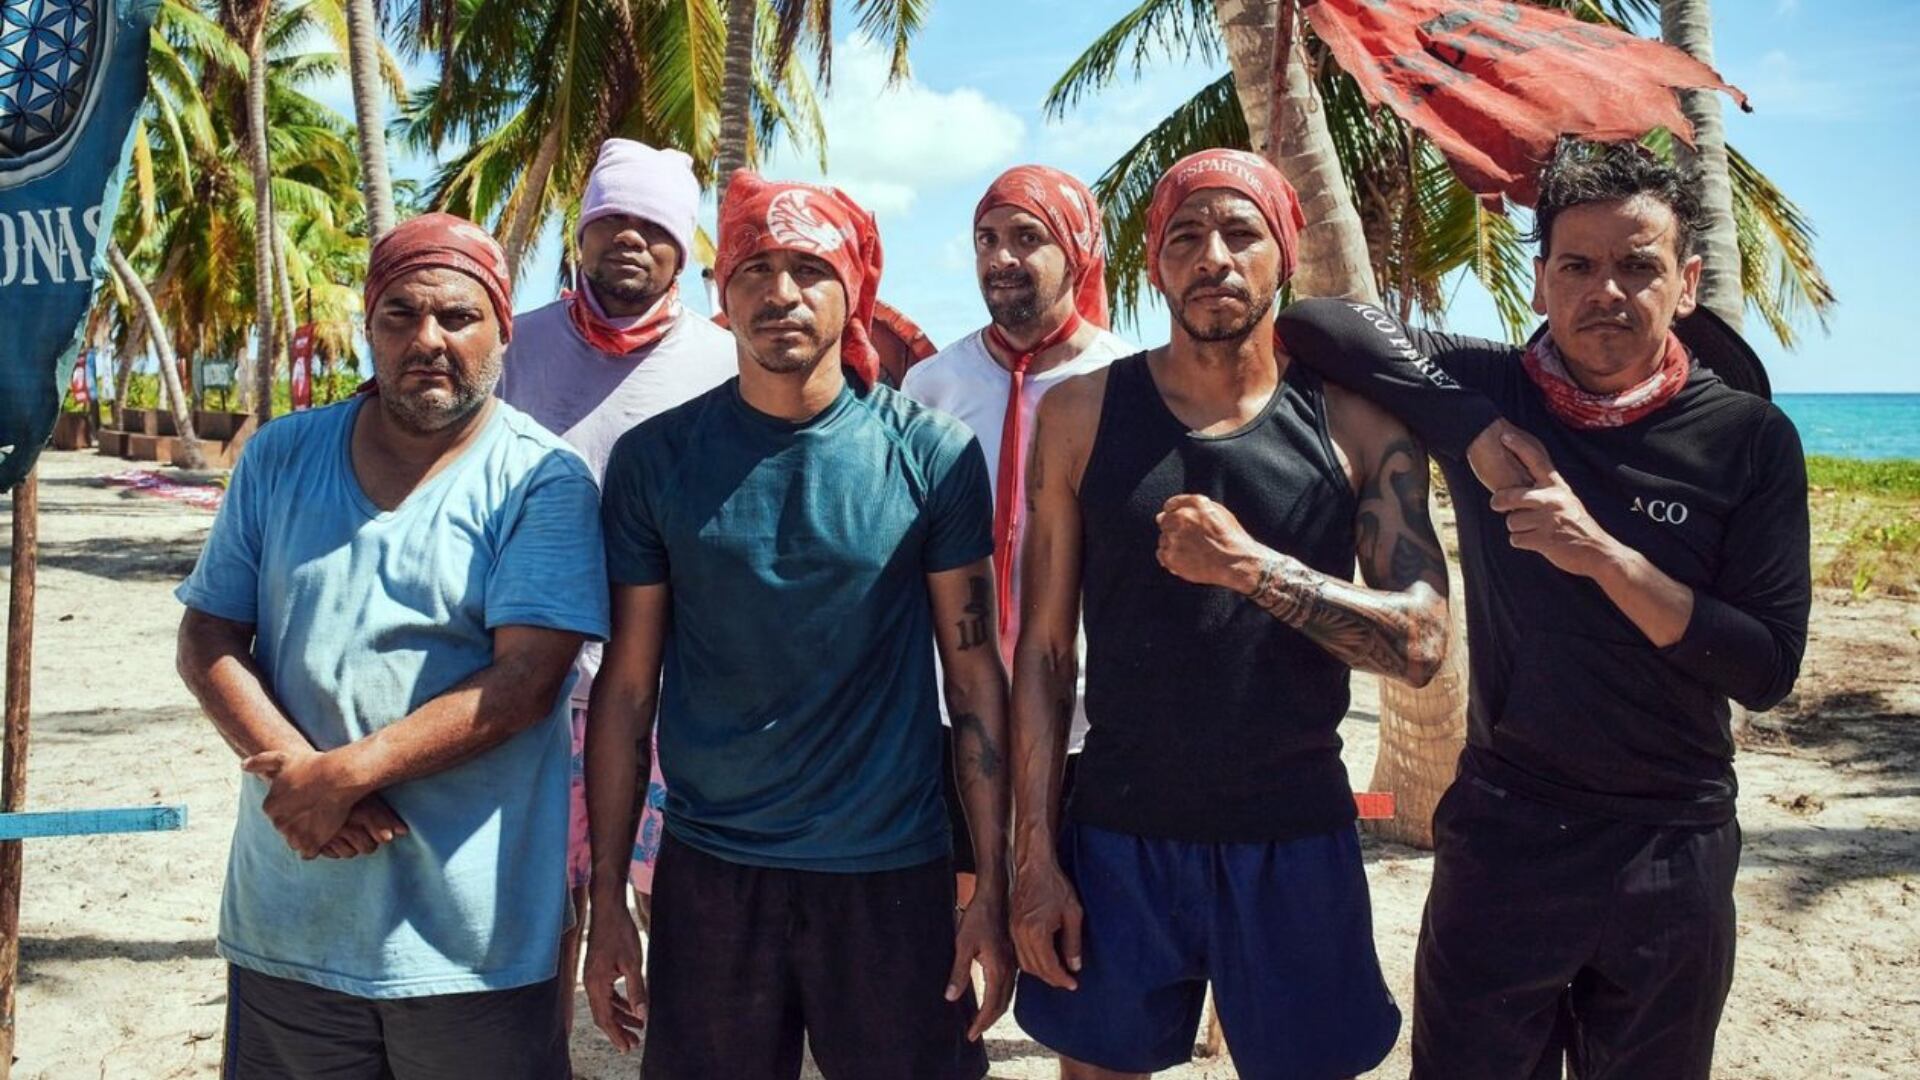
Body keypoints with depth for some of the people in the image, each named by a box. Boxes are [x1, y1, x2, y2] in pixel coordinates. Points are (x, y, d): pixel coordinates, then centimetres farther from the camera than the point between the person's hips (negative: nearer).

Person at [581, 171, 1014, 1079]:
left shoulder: (930, 453, -5)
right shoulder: (656, 458, -2)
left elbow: (974, 676, -2)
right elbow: (626, 689, 1)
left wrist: (995, 887, -5)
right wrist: (605, 900, 1)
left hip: (893, 870, -1)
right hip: (707, 873, 1)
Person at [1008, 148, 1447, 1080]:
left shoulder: (1359, 423, -3)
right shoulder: (1082, 415, -2)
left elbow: (1421, 642, -8)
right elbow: (1044, 651, 0)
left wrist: (1252, 565, -20)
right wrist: (1034, 854, -3)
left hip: (1295, 840, 0)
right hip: (1119, 836, 1)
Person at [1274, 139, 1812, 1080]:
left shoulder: (1749, 439, -7)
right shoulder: (1483, 393, -5)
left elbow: (1767, 670, -10)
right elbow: (1309, 321, -9)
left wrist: (1605, 556, -22)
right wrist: (1479, 434, -15)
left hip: (1672, 855, 1)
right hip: (1502, 831, 0)